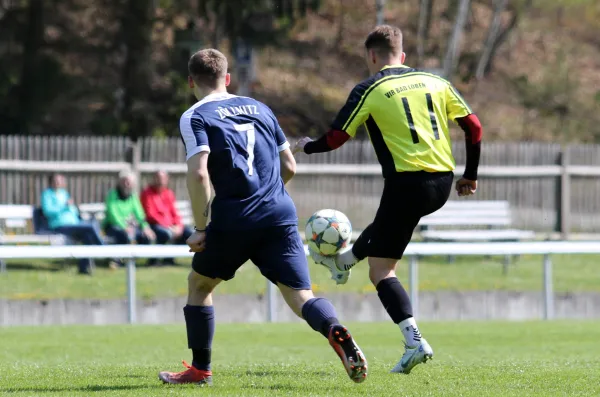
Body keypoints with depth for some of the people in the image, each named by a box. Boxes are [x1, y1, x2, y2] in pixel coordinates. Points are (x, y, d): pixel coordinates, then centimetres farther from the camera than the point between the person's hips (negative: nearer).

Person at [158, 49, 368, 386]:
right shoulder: (259, 108, 19)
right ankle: (337, 332, -34)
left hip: (233, 219, -3)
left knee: (199, 283, 21)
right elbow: (289, 166, 20)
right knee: (300, 295, -2)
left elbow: (199, 172, -13)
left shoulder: (195, 117, 2)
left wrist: (201, 228, -7)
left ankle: (200, 370, 25)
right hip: (281, 215, 3)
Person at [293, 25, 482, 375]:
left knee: (381, 270, 2)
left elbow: (335, 139, 0)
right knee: (389, 221, 36)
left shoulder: (369, 90, -1)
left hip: (407, 182, -6)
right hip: (442, 183, 6)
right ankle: (344, 260, 59)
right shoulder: (435, 82, 11)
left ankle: (415, 342, -14)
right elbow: (474, 127, 8)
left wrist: (307, 146, 22)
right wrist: (471, 176, 19)